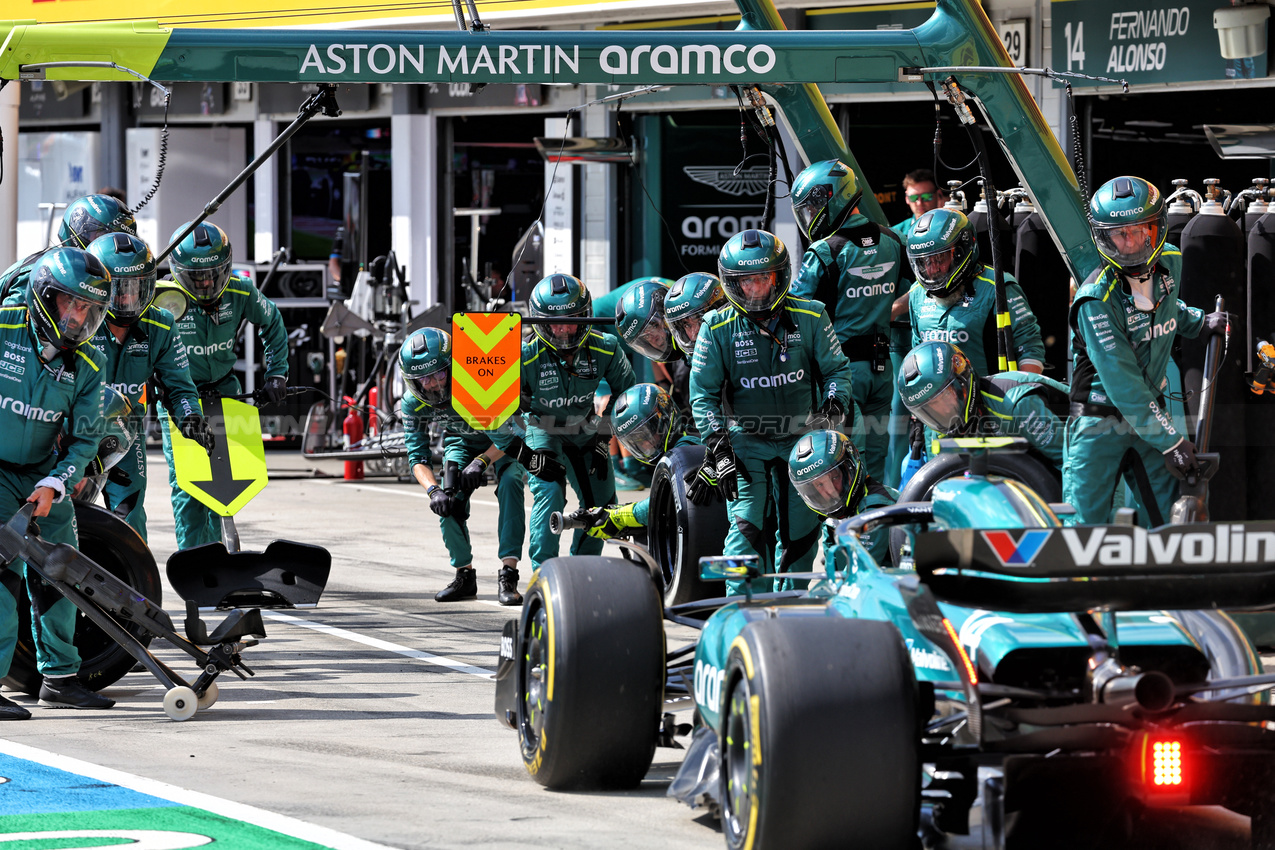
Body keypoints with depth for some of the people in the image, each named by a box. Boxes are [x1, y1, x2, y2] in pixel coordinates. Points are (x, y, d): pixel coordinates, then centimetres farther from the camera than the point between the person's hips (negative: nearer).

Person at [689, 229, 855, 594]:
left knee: (801, 533, 7)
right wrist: (719, 448, -11)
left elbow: (835, 369, 6)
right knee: (748, 527, -16)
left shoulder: (810, 318, -3)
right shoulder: (718, 328, -6)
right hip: (746, 442, -2)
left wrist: (834, 405, -15)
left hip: (801, 439, 2)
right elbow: (703, 393, -2)